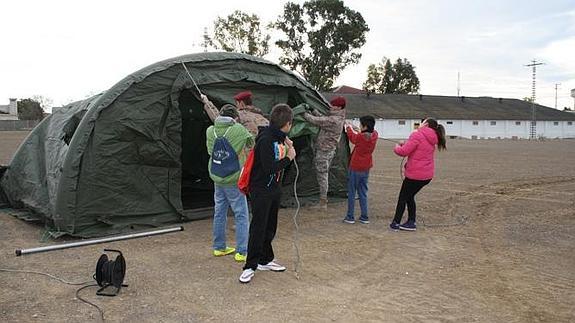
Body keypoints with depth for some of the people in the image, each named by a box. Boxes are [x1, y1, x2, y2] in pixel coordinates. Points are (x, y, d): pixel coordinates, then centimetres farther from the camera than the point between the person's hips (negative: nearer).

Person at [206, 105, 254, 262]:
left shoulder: (210, 131, -2)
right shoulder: (238, 130, -16)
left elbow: (210, 151, 9)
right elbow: (251, 142, 1)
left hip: (217, 178, 6)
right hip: (233, 179, -6)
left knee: (219, 213, 17)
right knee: (241, 215, 4)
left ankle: (219, 247, 29)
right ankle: (242, 252, 6)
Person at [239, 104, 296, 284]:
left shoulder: (279, 136, 4)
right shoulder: (265, 139, -22)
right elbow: (270, 168, -27)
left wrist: (287, 145, 1)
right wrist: (289, 157, -16)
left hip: (274, 189, 9)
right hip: (260, 190, -9)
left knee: (270, 227, 16)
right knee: (258, 228, -3)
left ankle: (265, 260, 30)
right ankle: (250, 266, 8)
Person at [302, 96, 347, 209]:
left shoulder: (333, 120, -23)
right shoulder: (338, 118, 8)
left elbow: (316, 121, -22)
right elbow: (322, 119, 14)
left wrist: (304, 114, -10)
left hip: (324, 151, -10)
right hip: (329, 150, 10)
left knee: (322, 174, -3)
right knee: (324, 174, 17)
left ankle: (322, 202, 2)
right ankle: (323, 199, 26)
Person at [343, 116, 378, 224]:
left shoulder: (361, 137, -22)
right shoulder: (374, 135, -6)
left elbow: (352, 138, 0)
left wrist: (349, 128, 17)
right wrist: (353, 130, 15)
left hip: (355, 168, -6)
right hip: (366, 168, 6)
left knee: (351, 193, 5)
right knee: (363, 193, 15)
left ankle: (350, 217, 10)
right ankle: (364, 217, 17)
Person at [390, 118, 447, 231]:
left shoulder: (417, 135, -15)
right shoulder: (432, 139, 12)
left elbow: (404, 152, -18)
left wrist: (397, 147, 3)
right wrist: (405, 144, 4)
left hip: (415, 174, -7)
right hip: (427, 175, 8)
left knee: (403, 197, 7)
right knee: (410, 196, 20)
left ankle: (395, 223, 12)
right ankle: (411, 222, 21)